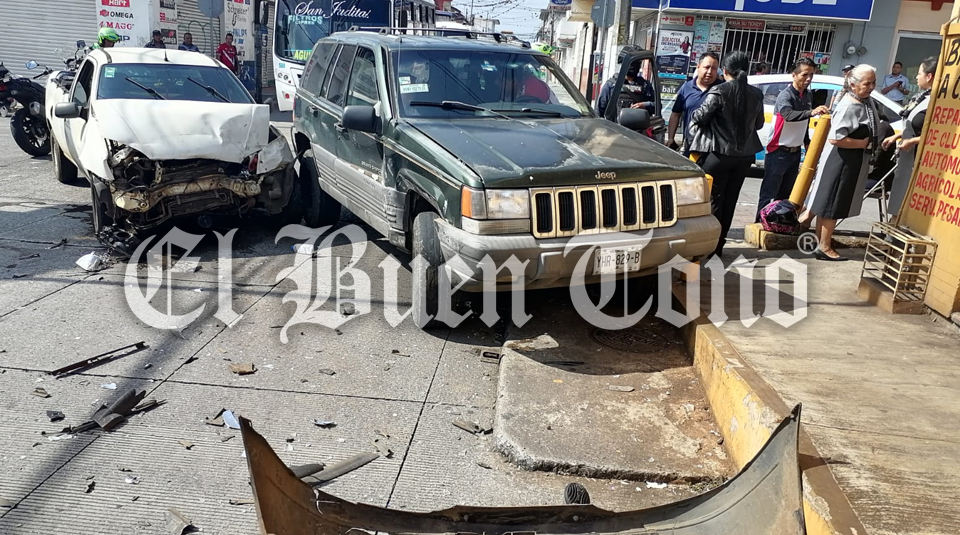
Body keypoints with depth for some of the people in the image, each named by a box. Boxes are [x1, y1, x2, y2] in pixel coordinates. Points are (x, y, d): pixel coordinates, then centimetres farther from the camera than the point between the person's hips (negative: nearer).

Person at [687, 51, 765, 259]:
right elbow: (759, 124, 14)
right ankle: (719, 244, 18)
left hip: (719, 153, -5)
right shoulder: (756, 94, 5)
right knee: (730, 199, 11)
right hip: (745, 154, 5)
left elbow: (700, 116, -12)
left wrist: (693, 118, 10)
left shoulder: (719, 91, -12)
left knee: (713, 199, 2)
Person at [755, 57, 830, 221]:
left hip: (795, 152, 8)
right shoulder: (785, 95, -15)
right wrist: (811, 112, -49)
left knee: (786, 192, 13)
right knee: (769, 192, -6)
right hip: (778, 152, -8)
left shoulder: (808, 96, 8)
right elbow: (789, 115, -36)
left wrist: (807, 143, 22)